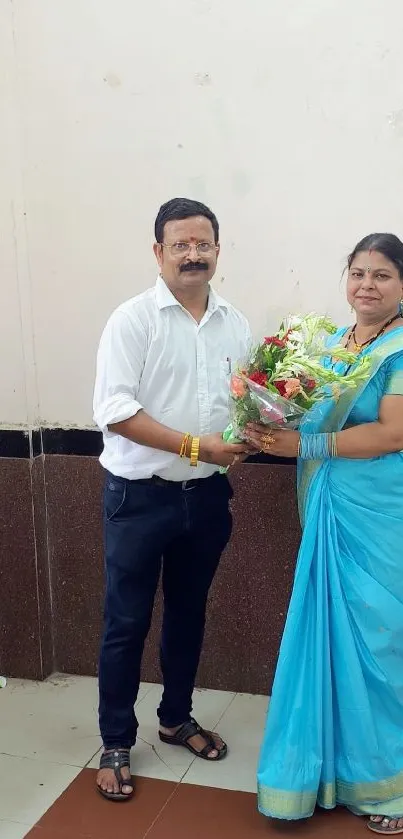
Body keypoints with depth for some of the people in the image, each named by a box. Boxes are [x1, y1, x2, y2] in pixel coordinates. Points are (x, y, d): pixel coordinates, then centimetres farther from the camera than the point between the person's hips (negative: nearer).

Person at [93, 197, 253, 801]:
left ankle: (177, 718, 38)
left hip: (207, 496, 5)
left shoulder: (236, 325, 6)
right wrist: (194, 446, -21)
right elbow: (114, 410, -18)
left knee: (188, 613, 19)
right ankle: (116, 743, 22)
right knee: (127, 623, 5)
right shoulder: (134, 319, -10)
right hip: (140, 496, -5)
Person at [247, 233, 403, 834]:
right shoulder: (331, 342, 13)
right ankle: (335, 761, 30)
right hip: (329, 513, 6)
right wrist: (276, 427, -2)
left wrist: (303, 445, -17)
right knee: (330, 635, 12)